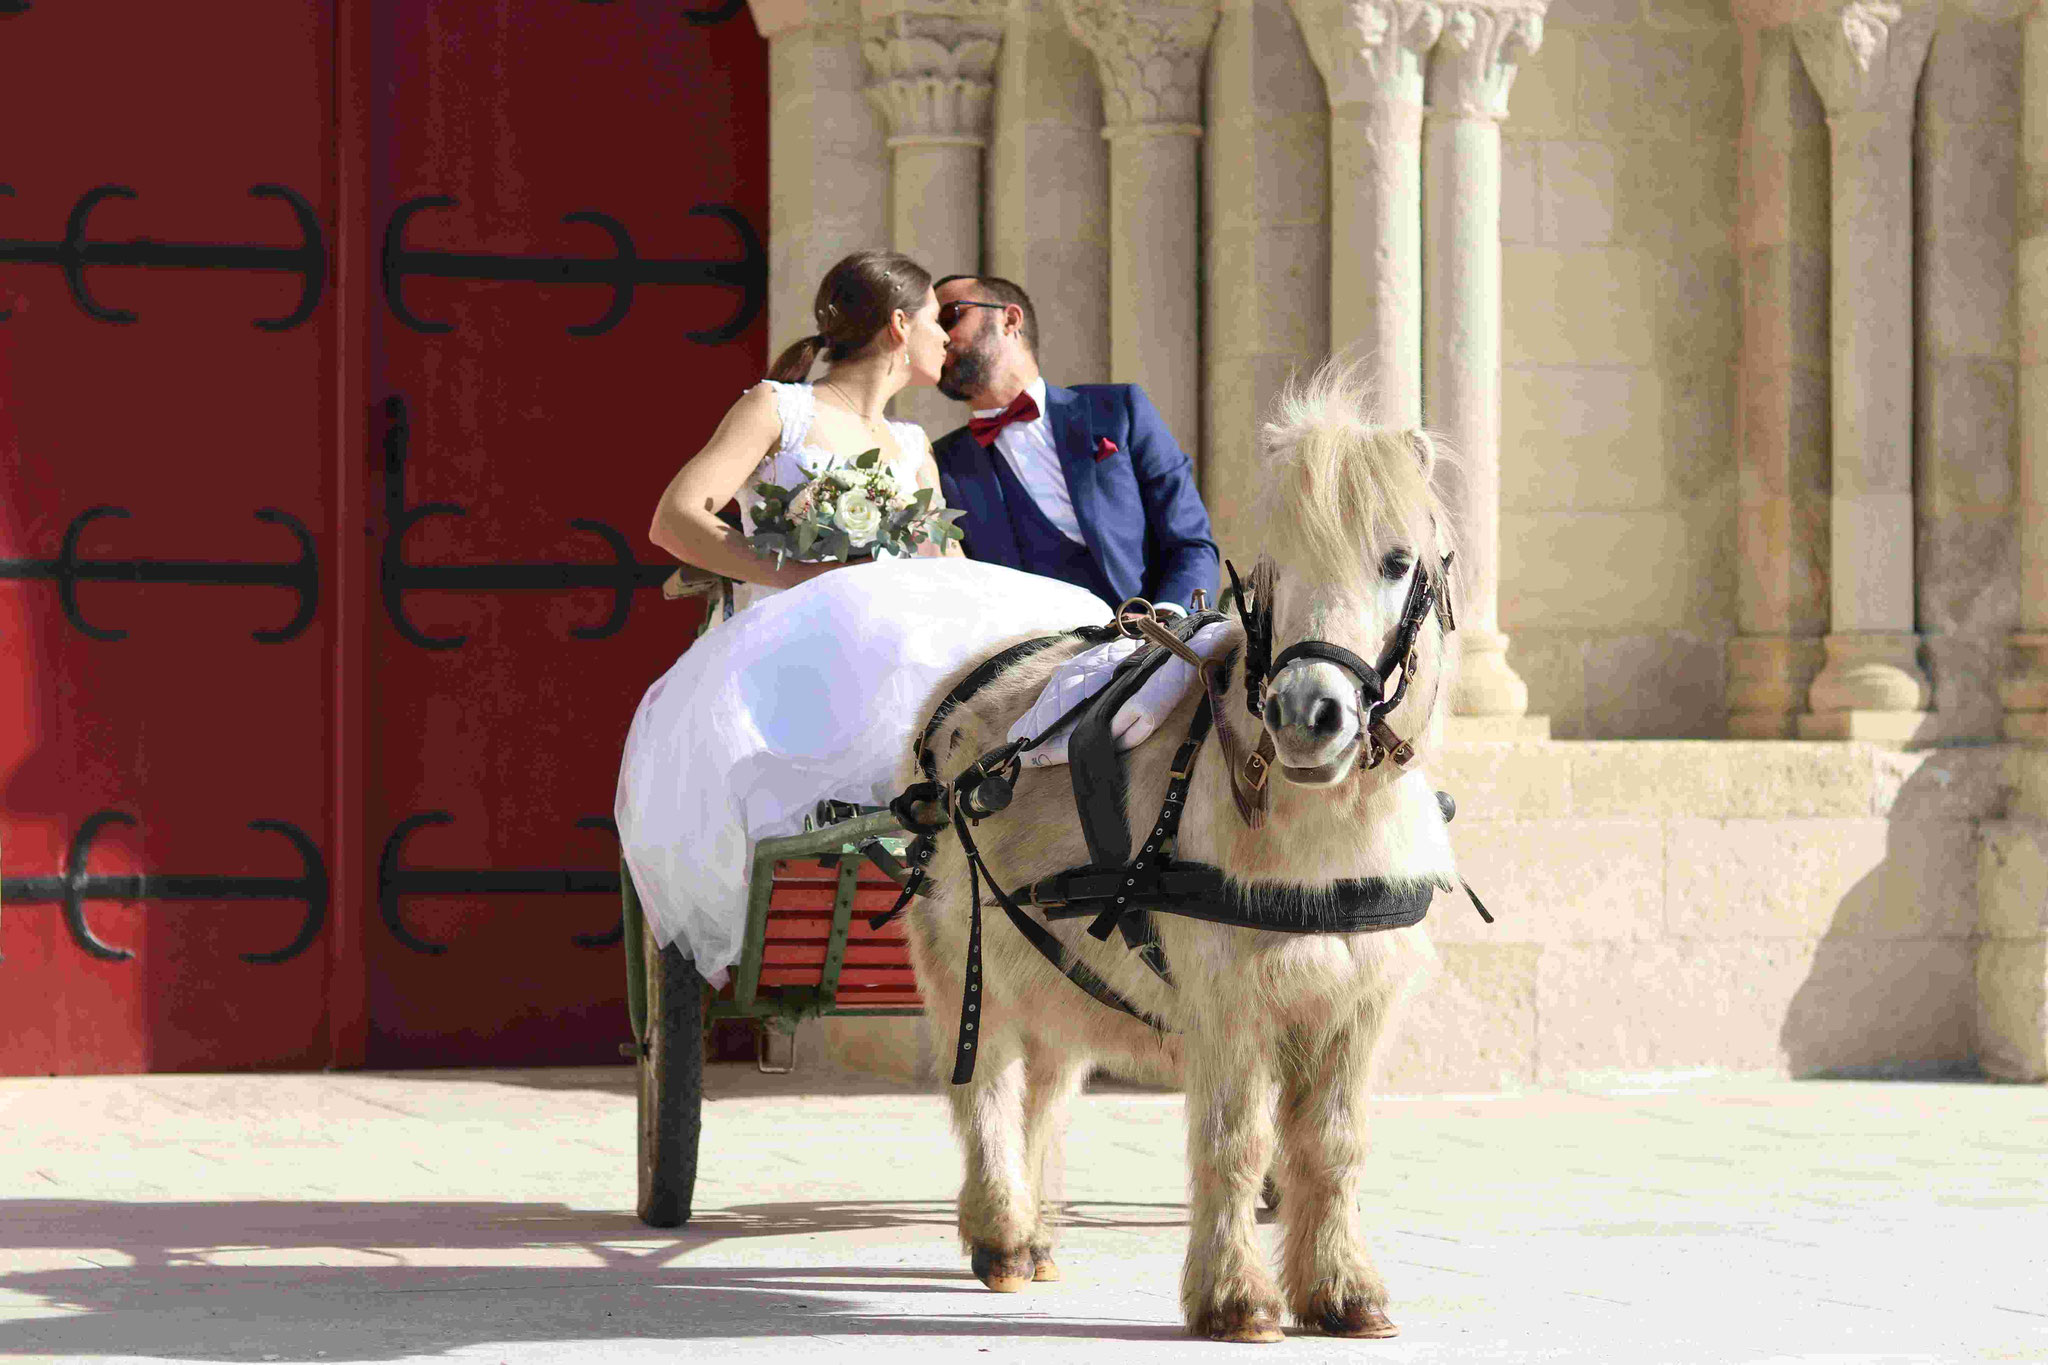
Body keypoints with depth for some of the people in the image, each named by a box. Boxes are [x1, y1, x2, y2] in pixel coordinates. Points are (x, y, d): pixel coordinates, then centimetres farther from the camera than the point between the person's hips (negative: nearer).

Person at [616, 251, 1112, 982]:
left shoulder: (912, 450, 28)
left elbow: (953, 575, 18)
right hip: (774, 665, -4)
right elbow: (674, 520, -2)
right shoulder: (779, 408, 10)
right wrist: (797, 577, -17)